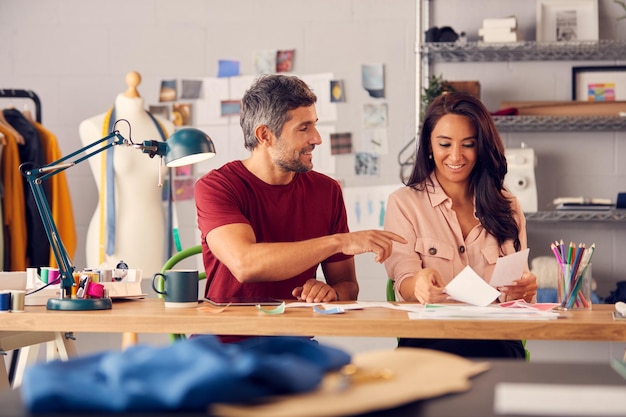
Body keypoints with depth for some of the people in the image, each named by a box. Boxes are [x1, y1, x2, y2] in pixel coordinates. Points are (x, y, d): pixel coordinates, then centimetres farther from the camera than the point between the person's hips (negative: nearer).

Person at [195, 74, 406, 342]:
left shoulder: (326, 190, 7)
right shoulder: (216, 187, -8)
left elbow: (347, 285, 13)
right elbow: (244, 264, -26)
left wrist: (330, 293, -13)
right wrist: (340, 242, -25)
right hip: (223, 344, -3)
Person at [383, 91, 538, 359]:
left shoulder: (507, 206, 17)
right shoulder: (404, 203, 8)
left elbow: (517, 294, 15)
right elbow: (404, 284, -4)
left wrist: (524, 289, -11)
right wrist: (420, 284, -29)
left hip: (496, 340, 2)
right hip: (427, 337, -2)